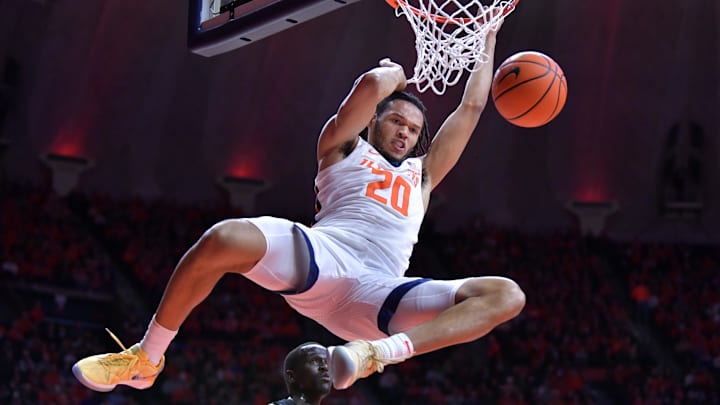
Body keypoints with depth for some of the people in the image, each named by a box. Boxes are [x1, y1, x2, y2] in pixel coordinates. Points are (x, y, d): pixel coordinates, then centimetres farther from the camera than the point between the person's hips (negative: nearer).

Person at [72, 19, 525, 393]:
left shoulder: (421, 174, 36)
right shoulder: (344, 149, 25)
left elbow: (472, 107, 39)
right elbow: (372, 84, 7)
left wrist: (488, 43, 45)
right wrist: (397, 74, 28)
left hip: (376, 295, 3)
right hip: (319, 257, -3)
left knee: (507, 295, -16)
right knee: (225, 239, -34)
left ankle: (377, 353, -38)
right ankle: (146, 357, -13)